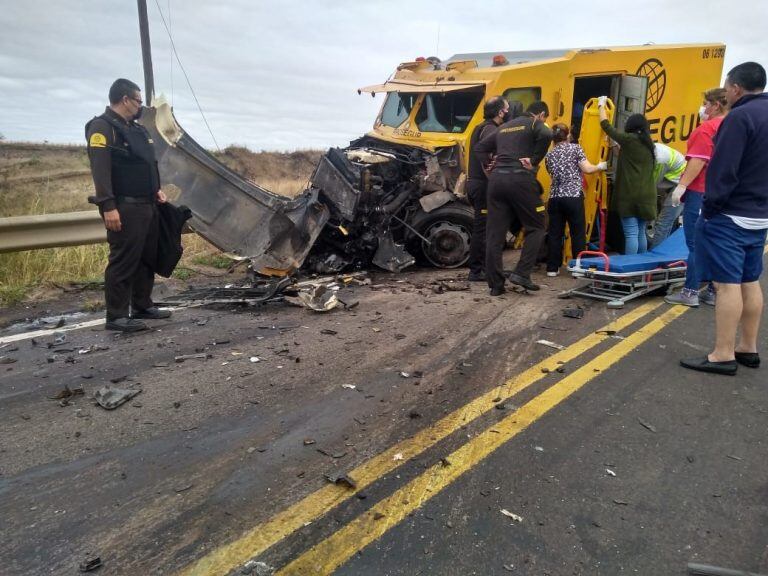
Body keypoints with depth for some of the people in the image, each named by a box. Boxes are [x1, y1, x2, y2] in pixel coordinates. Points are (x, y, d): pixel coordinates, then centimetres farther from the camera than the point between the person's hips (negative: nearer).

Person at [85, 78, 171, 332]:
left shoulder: (137, 129, 20)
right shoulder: (102, 127, -9)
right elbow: (100, 170, -18)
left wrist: (156, 189, 14)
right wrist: (108, 206, -24)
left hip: (147, 206, 9)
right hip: (124, 208, -9)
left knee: (147, 258, 13)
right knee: (123, 261, -8)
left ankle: (142, 306, 24)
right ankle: (116, 316, -2)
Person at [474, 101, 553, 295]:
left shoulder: (504, 127, 26)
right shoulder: (535, 124, 7)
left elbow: (480, 147, 26)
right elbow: (546, 135, -16)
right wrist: (534, 161, -7)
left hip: (496, 179, 6)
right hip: (520, 179, -5)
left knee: (495, 234, 4)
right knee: (535, 227, 9)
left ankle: (495, 284, 6)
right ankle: (521, 274, -3)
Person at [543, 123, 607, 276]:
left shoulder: (549, 155, 12)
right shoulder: (575, 148, 1)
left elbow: (553, 175, 14)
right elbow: (587, 169, -4)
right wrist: (600, 166, 14)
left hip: (554, 197, 4)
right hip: (573, 196, -4)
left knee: (554, 233, 8)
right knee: (578, 233, 3)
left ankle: (552, 268, 10)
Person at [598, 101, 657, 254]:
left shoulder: (630, 139, -5)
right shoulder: (649, 144, 14)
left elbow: (606, 126, 3)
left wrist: (601, 105, 16)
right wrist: (618, 145, 35)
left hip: (630, 195, -7)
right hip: (646, 195, 7)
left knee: (631, 234, -9)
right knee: (641, 233, 14)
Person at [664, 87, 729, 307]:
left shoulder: (708, 127, -11)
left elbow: (699, 160, -19)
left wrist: (682, 185, -19)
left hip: (701, 192, -8)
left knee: (696, 244, -5)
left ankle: (690, 292, -1)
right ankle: (713, 292, 15)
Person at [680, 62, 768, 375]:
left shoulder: (740, 117, -15)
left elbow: (723, 171, -20)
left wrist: (709, 208, -13)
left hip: (729, 216, -9)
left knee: (727, 284, -7)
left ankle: (723, 356, -3)